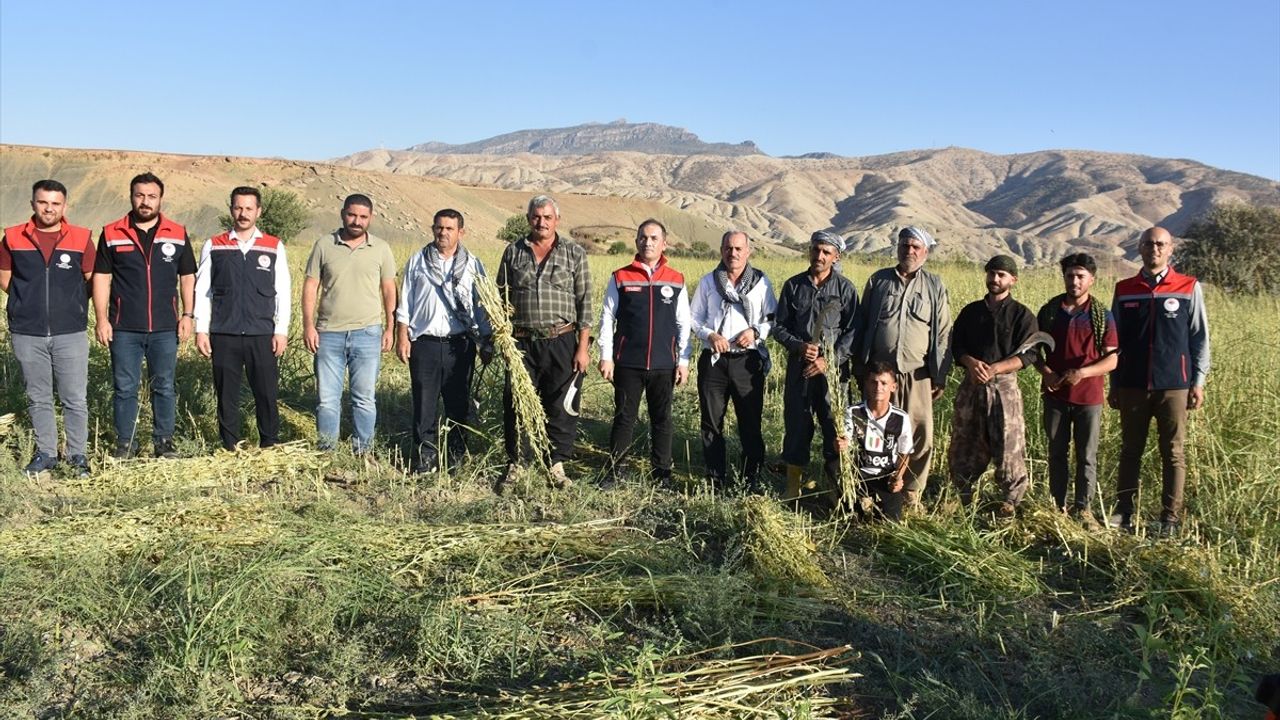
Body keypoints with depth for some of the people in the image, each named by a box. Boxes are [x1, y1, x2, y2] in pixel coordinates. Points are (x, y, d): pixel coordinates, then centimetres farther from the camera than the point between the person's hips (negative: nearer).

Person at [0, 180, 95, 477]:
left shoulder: (81, 238, 0)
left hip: (71, 333, -1)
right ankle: (45, 453, 23)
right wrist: (31, 301, 8)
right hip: (27, 334, 2)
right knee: (38, 398, 12)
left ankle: (78, 455, 13)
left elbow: (92, 280, 8)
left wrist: (69, 302, 7)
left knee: (75, 399, 1)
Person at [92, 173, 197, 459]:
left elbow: (188, 277, 9)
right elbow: (101, 278, 4)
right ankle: (125, 443, 16)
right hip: (124, 329, 0)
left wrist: (187, 315, 1)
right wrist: (102, 319, -3)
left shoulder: (177, 234, 5)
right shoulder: (111, 234, 3)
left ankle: (164, 441, 18)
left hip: (165, 328, 1)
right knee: (124, 388, 6)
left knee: (164, 387, 7)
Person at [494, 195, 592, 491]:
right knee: (514, 405, 4)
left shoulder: (575, 253, 4)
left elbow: (584, 303, 2)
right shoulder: (513, 252, 9)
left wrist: (583, 347, -3)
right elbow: (501, 296, 13)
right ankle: (514, 464, 17)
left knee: (560, 406, 3)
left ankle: (557, 465, 16)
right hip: (521, 342, 1)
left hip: (561, 342, -1)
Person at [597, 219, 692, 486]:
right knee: (624, 418, 6)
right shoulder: (620, 277, 2)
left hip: (663, 365, 1)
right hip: (627, 364, -1)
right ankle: (613, 471, 16)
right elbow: (607, 318, 3)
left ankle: (662, 473, 19)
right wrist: (606, 356, -2)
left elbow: (684, 324, 8)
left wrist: (683, 360, 3)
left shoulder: (676, 280, 5)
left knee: (662, 420, 8)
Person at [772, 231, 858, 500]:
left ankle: (836, 478, 11)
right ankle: (793, 483, 16)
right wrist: (799, 346, -10)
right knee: (796, 424, 5)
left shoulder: (845, 288, 1)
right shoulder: (793, 285, 7)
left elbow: (852, 331, -1)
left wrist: (829, 361, -11)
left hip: (832, 368, -2)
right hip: (798, 366, 2)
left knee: (835, 426, -2)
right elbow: (779, 326, 8)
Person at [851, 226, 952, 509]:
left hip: (917, 374, 0)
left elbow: (943, 334, 8)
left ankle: (911, 493, 14)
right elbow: (860, 324, 12)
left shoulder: (934, 286, 7)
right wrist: (859, 366, 8)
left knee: (920, 436, -1)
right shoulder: (878, 280, 9)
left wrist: (941, 377, 4)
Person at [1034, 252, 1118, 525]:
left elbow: (1111, 360, -4)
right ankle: (1058, 505, 18)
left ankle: (1082, 508, 12)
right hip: (1055, 394, 2)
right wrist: (1045, 372, -10)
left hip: (1089, 396, -2)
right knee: (1057, 453, 9)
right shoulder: (1049, 311, 4)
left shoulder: (1103, 316, -2)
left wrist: (1082, 373, -19)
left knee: (1087, 456, 3)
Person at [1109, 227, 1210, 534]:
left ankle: (1170, 519, 9)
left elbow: (1199, 337, 4)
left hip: (1174, 386, -2)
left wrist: (1198, 381, -1)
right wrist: (1114, 386, 10)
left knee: (1173, 453, 3)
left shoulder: (1189, 288, 2)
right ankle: (1123, 512, 15)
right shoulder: (1124, 290, 8)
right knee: (1130, 451, 8)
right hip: (1132, 386, 2)